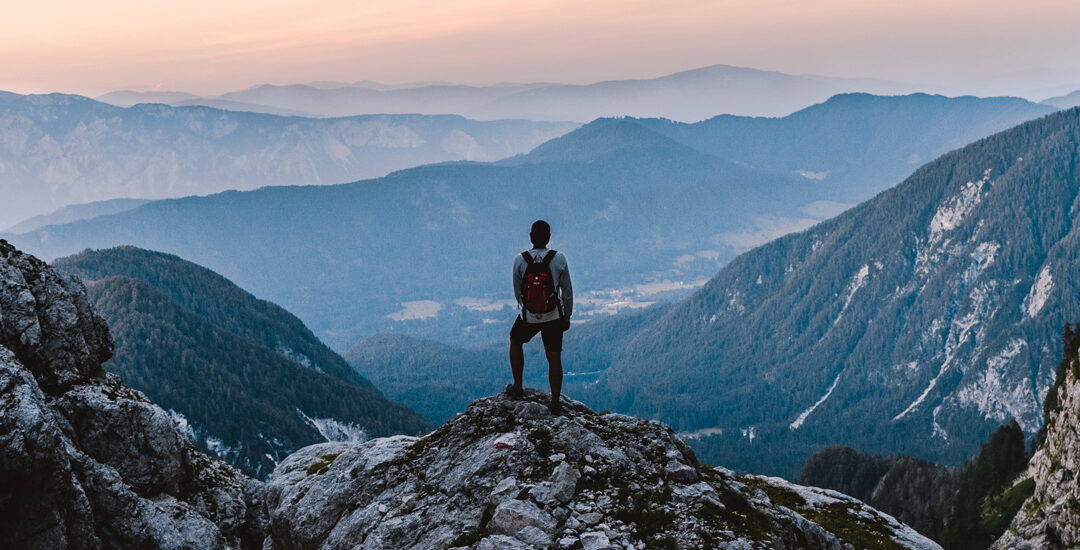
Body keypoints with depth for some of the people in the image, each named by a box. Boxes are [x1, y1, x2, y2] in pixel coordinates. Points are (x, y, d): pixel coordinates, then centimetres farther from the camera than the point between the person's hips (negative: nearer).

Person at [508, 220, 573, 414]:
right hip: (554, 317, 0)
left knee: (515, 341, 29)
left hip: (528, 317, 0)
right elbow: (567, 292, -5)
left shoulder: (520, 260, -14)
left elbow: (517, 292, -2)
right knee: (554, 358, 11)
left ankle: (518, 386, 32)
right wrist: (567, 316, 9)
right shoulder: (559, 259, -14)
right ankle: (555, 403, 18)